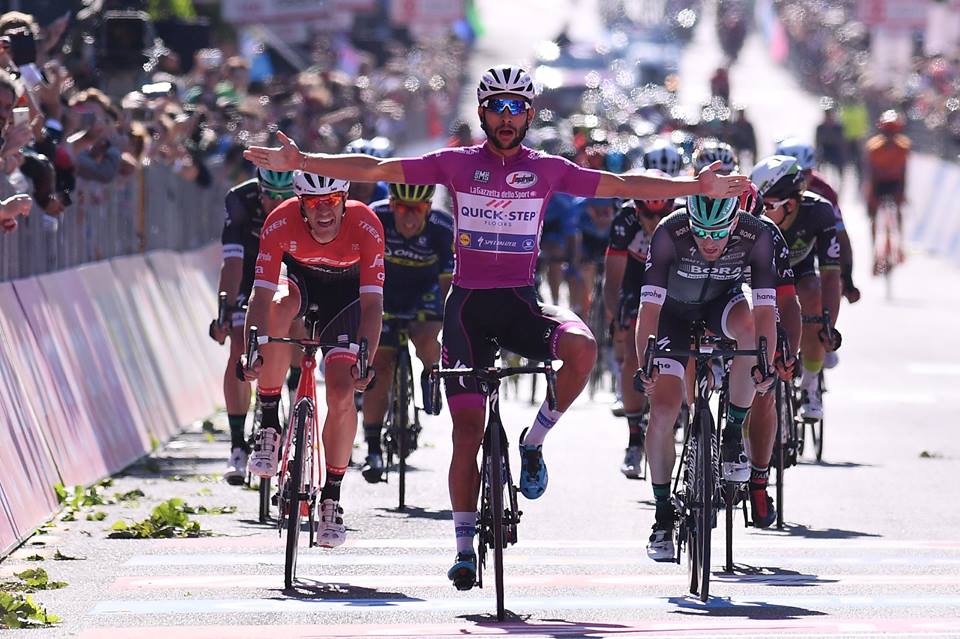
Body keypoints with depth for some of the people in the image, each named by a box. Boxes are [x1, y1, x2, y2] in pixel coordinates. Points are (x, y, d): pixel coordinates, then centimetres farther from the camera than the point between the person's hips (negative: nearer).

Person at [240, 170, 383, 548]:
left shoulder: (366, 226, -33)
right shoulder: (281, 223, -31)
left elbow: (372, 302, -35)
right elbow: (262, 294, -34)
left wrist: (366, 360, -48)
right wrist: (250, 350, -49)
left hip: (345, 293, 0)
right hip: (299, 280, 0)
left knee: (342, 394, -15)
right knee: (280, 308, -37)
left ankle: (331, 499, 3)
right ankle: (269, 426, -22)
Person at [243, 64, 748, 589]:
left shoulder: (547, 169, 4)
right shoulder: (457, 163, 1)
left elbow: (621, 186, 4)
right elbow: (377, 170, -1)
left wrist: (697, 187, -4)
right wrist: (301, 162, -9)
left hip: (520, 303, 1)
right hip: (468, 304, -1)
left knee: (581, 347, -30)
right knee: (468, 426, -4)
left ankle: (534, 442, -6)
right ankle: (464, 548, 4)